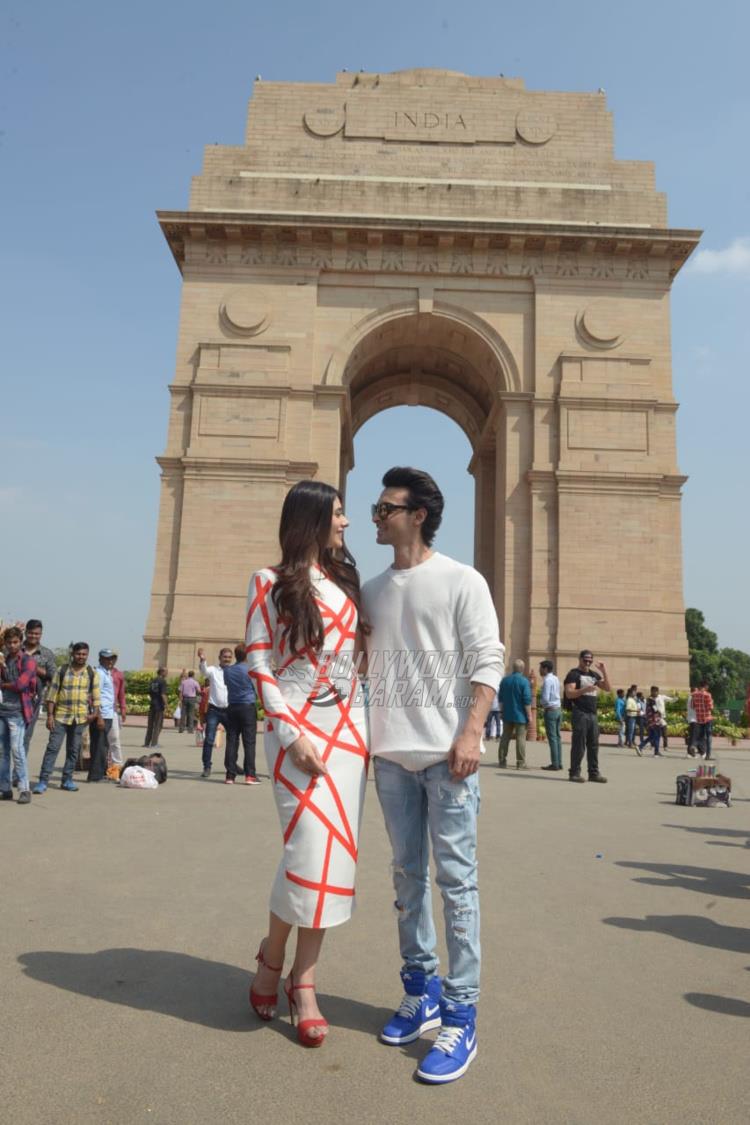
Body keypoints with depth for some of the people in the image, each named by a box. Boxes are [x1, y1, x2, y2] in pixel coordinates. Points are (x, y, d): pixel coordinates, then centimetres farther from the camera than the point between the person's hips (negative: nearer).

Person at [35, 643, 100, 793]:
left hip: (81, 718, 2)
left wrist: (95, 712, -6)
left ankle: (67, 780, 18)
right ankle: (43, 781, -2)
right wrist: (50, 715, -6)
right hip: (61, 716, -2)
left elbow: (96, 696, 7)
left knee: (73, 750, 8)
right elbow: (52, 694, -1)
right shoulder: (62, 671, -1)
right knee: (53, 747, -5)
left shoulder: (92, 673, 3)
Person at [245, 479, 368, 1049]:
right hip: (298, 726, -5)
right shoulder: (271, 582, -1)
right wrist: (291, 734, -13)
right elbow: (258, 664, -5)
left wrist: (366, 728, 10)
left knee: (337, 854, 3)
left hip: (350, 725, 5)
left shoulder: (347, 579, 15)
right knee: (311, 849, -9)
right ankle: (272, 957, 19)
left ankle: (304, 982, 16)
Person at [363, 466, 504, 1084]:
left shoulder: (462, 581, -2)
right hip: (391, 755, 5)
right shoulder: (372, 591, 13)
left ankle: (460, 1017, 11)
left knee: (455, 880, 0)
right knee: (408, 877, 14)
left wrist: (471, 733, -16)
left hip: (446, 754, -5)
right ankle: (421, 993, 29)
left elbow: (487, 661, -7)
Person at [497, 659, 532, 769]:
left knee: (505, 738, 10)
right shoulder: (524, 681, -12)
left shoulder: (504, 680, 5)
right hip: (520, 715, -5)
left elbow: (500, 698, 12)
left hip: (507, 714, 5)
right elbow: (527, 700, -15)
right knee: (521, 739, 0)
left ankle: (502, 761, 12)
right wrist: (529, 715, -8)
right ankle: (521, 763, 2)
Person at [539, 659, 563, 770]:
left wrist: (540, 702, -1)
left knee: (552, 738, -5)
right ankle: (559, 762, 14)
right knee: (557, 737, 11)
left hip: (550, 710, -8)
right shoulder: (555, 679, 11)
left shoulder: (547, 680, -15)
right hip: (558, 709, 8)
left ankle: (555, 764, -3)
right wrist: (545, 703, 12)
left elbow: (545, 698, -20)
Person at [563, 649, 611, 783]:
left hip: (593, 714, 7)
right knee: (579, 744, -5)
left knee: (594, 745, 8)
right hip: (580, 713, -7)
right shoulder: (574, 674, -2)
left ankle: (594, 773, 13)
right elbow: (569, 693, -12)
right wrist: (585, 689, -24)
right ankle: (574, 773, 1)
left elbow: (608, 688, 11)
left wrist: (604, 671, 2)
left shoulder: (594, 674, 19)